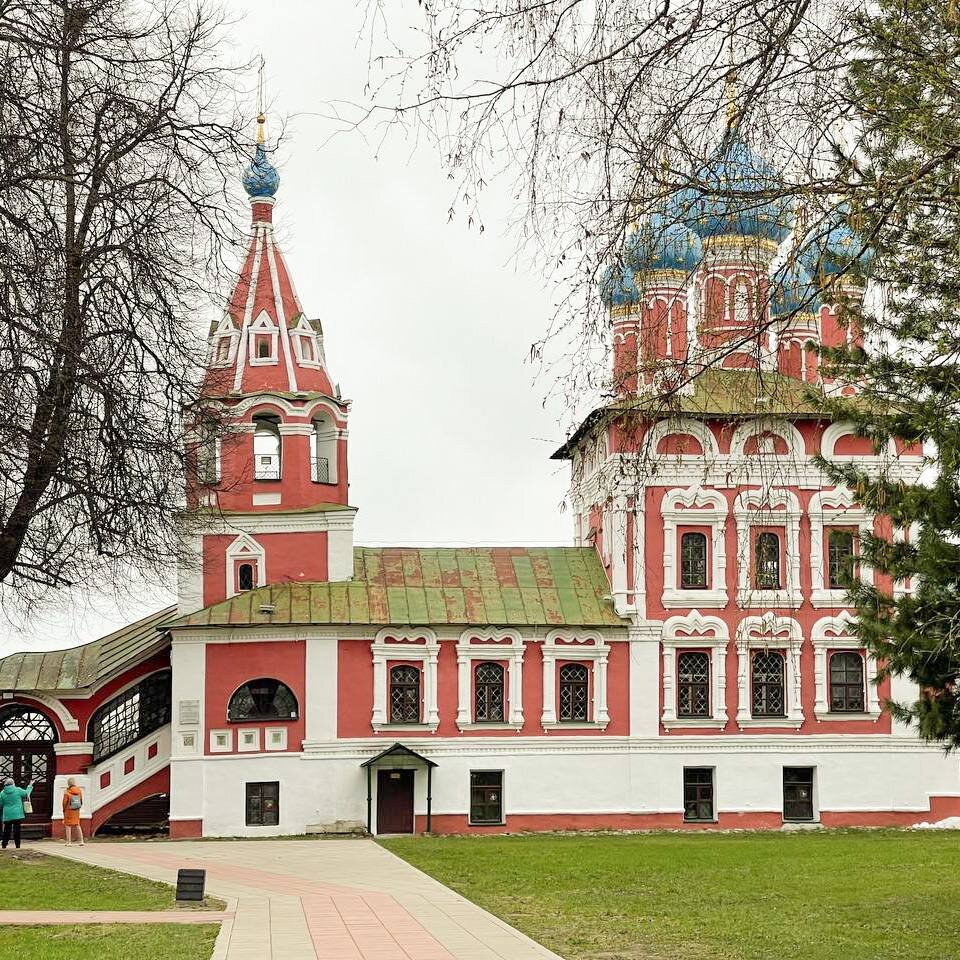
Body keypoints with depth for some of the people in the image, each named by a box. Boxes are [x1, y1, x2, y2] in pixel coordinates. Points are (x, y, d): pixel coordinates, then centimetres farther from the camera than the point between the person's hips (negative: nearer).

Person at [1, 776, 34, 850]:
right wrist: (30, 786, 27)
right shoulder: (18, 790, -6)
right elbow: (26, 793, 10)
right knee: (17, 830, 5)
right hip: (17, 814, -1)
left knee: (7, 830, 9)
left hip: (7, 815, 1)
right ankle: (17, 845, 5)